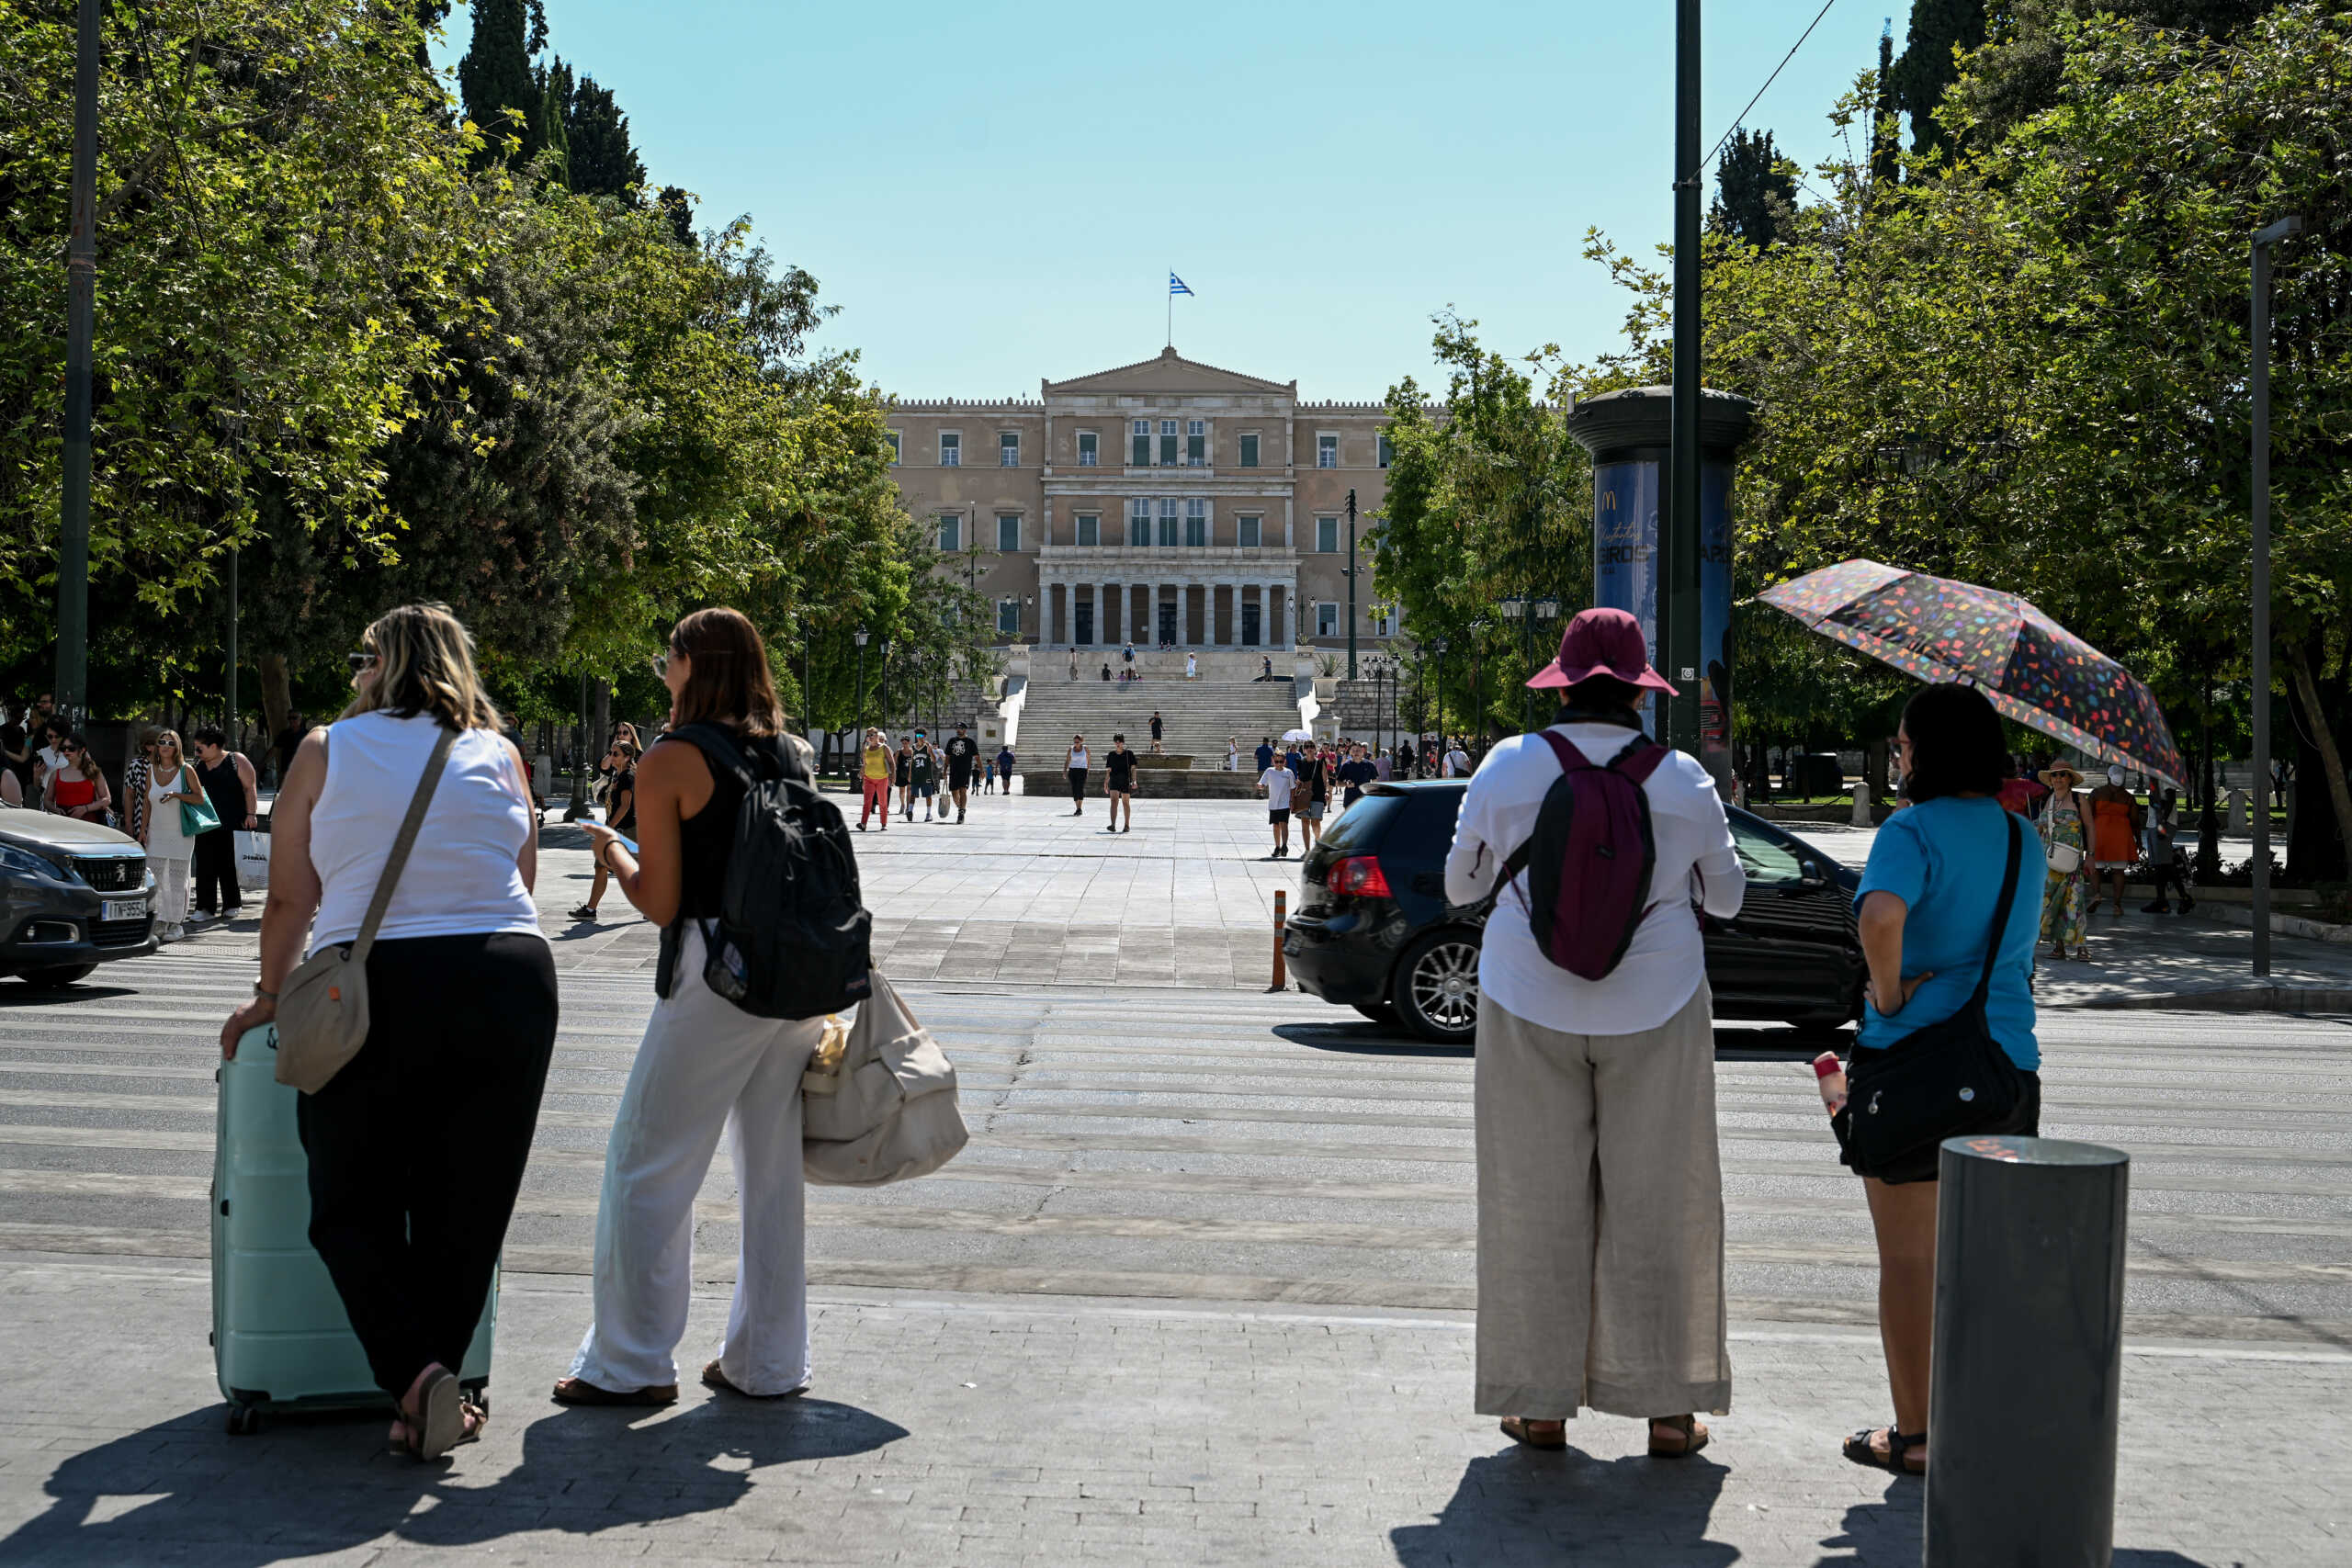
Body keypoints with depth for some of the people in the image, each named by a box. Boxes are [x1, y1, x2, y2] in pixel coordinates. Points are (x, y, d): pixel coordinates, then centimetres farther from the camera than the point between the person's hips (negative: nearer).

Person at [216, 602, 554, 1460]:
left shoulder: (327, 750, 7)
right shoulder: (498, 754, 13)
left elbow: (290, 899, 7)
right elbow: (521, 882, 13)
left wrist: (269, 996, 20)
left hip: (374, 987, -2)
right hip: (509, 980, 2)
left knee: (352, 1206, 8)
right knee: (468, 1205, 10)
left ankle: (414, 1373, -9)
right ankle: (439, 1385, 11)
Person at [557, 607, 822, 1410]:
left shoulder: (671, 763, -7)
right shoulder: (792, 754, 11)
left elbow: (659, 901, -7)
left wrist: (611, 851, 11)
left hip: (716, 977, -6)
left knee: (647, 1169, 6)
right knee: (774, 1169, 13)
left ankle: (631, 1365, 10)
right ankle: (769, 1363, 19)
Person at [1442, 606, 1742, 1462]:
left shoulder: (1507, 768, -4)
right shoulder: (1683, 780, -3)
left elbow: (1459, 886, 7)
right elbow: (1726, 897, 9)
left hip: (1531, 1008, 0)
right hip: (1655, 1008, 0)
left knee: (1538, 1203, 7)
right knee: (1656, 1204, 8)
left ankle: (1541, 1402, 12)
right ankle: (1668, 1406, 14)